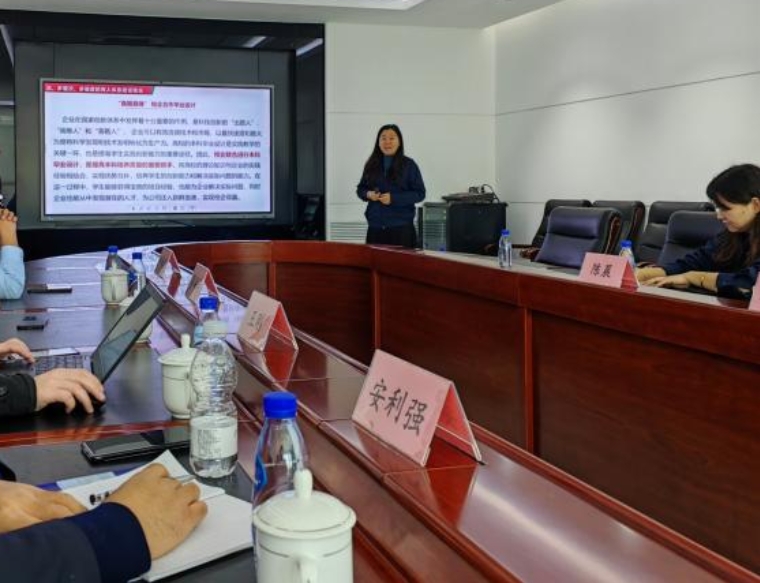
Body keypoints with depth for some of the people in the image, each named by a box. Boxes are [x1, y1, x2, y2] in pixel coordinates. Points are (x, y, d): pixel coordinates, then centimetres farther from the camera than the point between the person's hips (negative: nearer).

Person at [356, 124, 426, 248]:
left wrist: (393, 198, -15)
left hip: (401, 227, -3)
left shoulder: (409, 165, -1)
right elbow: (360, 189, 18)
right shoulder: (372, 165, 11)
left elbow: (419, 193, -4)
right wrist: (368, 194, -6)